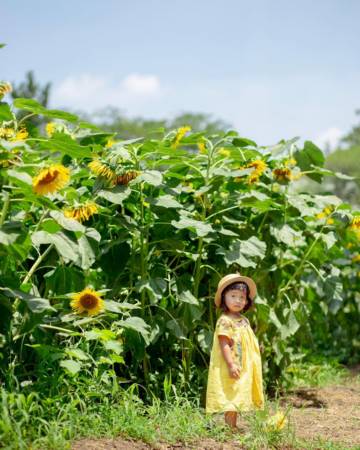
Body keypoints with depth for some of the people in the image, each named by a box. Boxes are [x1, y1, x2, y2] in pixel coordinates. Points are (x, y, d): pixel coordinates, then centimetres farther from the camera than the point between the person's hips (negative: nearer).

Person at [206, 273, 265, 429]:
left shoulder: (244, 320, 13)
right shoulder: (225, 321, -14)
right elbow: (224, 345, -19)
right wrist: (231, 365, -23)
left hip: (244, 369, 9)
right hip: (231, 369, -9)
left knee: (238, 401, 11)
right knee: (231, 402, -7)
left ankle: (233, 427, 17)